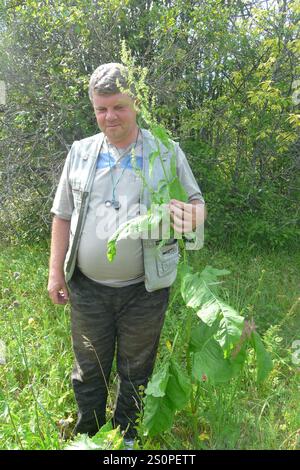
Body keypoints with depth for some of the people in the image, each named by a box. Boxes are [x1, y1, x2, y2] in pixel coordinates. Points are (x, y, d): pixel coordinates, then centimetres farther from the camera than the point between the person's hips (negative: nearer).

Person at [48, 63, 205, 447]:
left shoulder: (167, 152, -3)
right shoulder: (80, 152, 4)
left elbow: (197, 203, 1)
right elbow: (63, 216, 8)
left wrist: (190, 217, -24)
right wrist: (55, 271, 5)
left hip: (143, 291, -1)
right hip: (87, 289, 2)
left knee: (136, 373, 18)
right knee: (88, 371, 19)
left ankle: (126, 437, 44)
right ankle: (86, 437, 44)